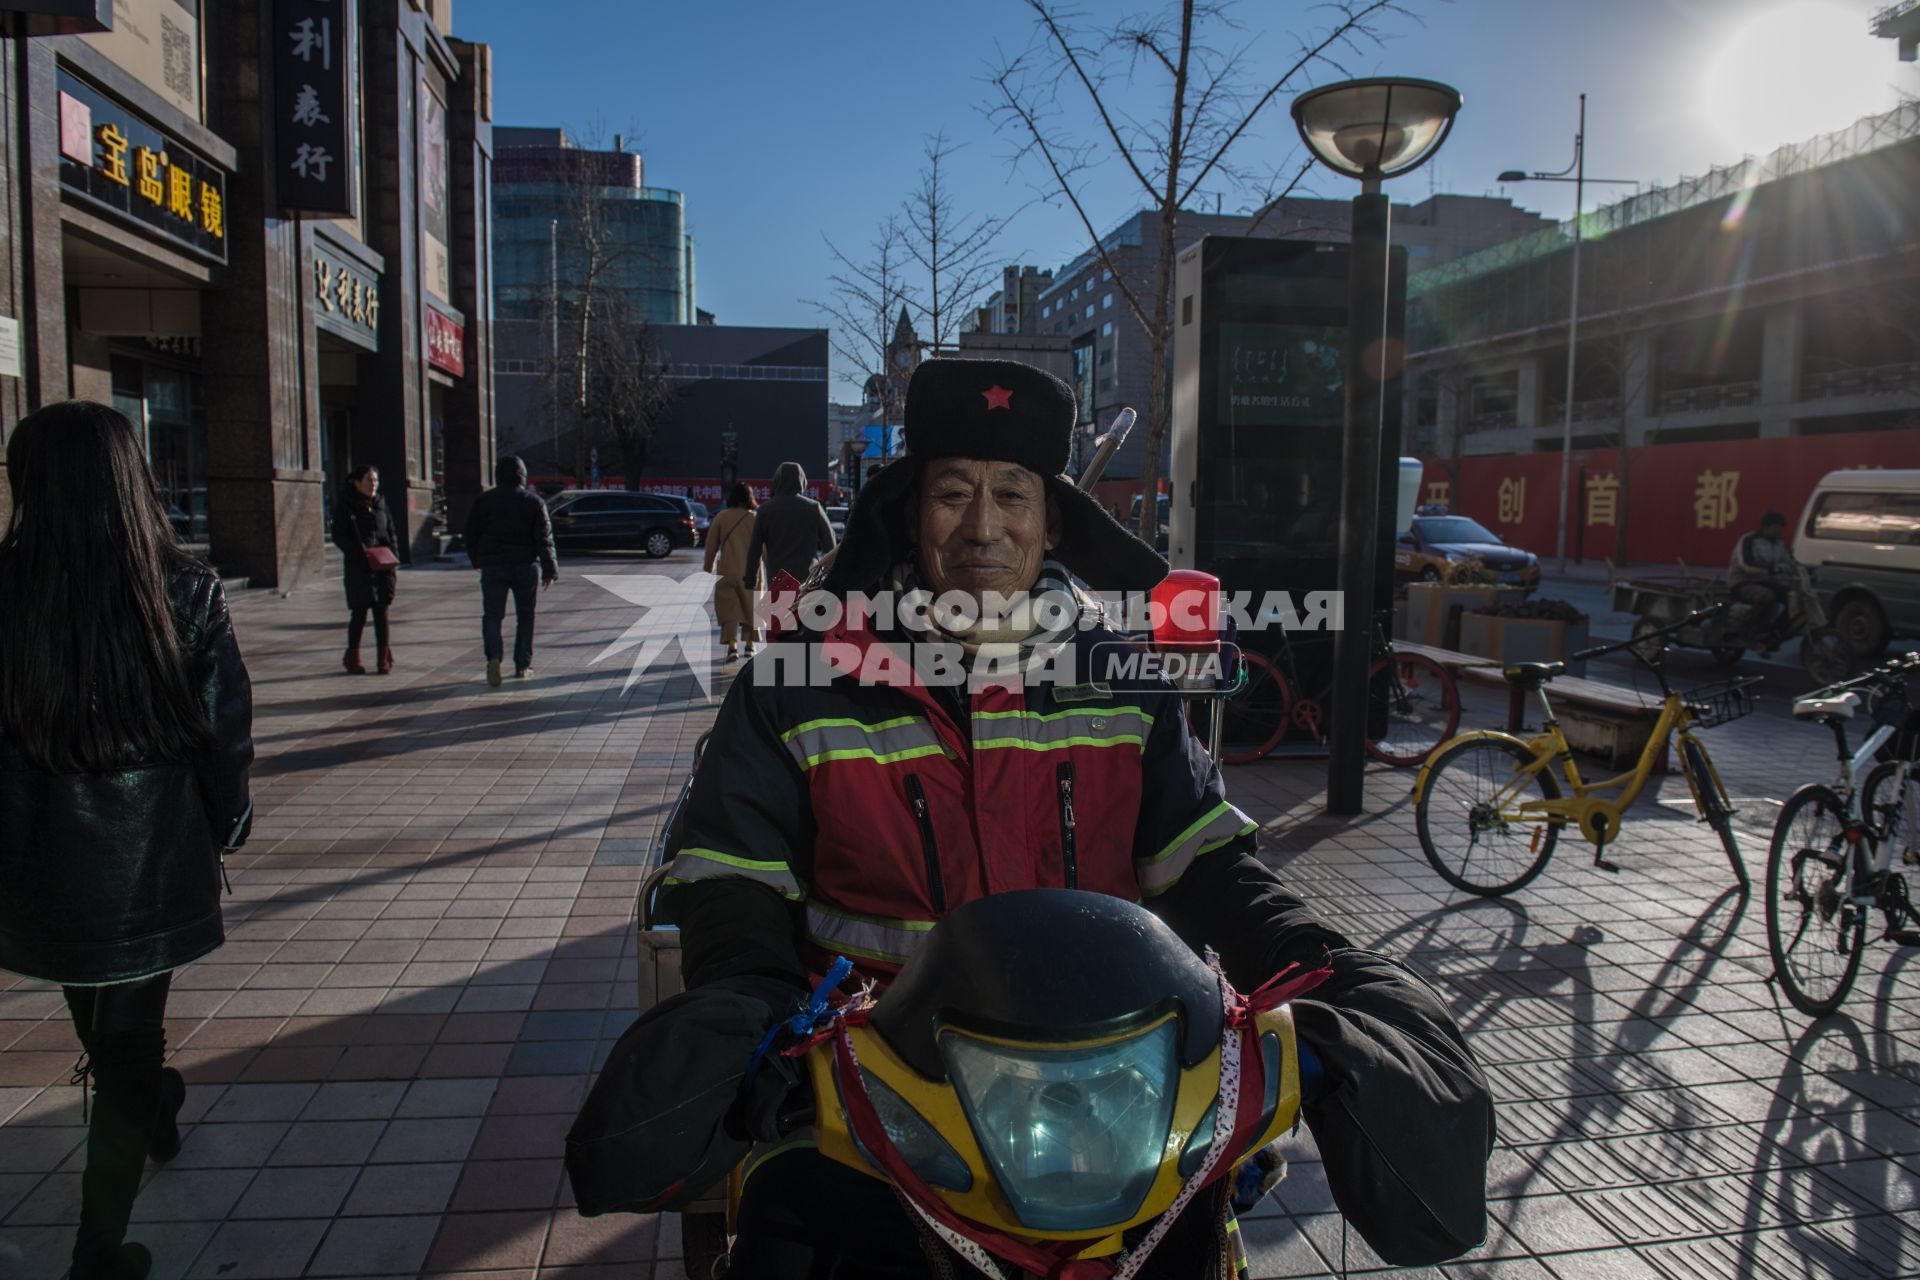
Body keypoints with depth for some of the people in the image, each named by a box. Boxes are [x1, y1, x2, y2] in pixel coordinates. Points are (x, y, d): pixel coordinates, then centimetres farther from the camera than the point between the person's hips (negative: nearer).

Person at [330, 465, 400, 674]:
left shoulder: (380, 504, 12)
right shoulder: (345, 507, -1)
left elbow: (392, 533, 13)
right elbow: (339, 537, -7)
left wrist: (394, 560, 0)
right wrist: (360, 554, -20)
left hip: (383, 566, 3)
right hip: (358, 568, -3)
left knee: (382, 612, 2)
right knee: (360, 613, 1)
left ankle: (384, 659, 6)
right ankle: (352, 658, 15)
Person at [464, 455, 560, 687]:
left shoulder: (483, 501, 2)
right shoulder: (533, 502, -2)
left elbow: (471, 535, 7)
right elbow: (544, 539, -7)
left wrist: (478, 561, 22)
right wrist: (550, 570, -5)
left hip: (492, 566, 0)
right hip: (525, 566, 0)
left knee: (492, 615, 2)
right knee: (525, 616, 10)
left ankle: (494, 656, -21)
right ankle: (522, 665, 12)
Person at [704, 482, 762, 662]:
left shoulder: (721, 518, -1)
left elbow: (711, 547, 1)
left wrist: (708, 570, 11)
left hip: (727, 572, -1)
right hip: (751, 573, 1)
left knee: (728, 610, -1)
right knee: (750, 607, 16)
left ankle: (732, 647, -17)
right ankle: (749, 645, 24)